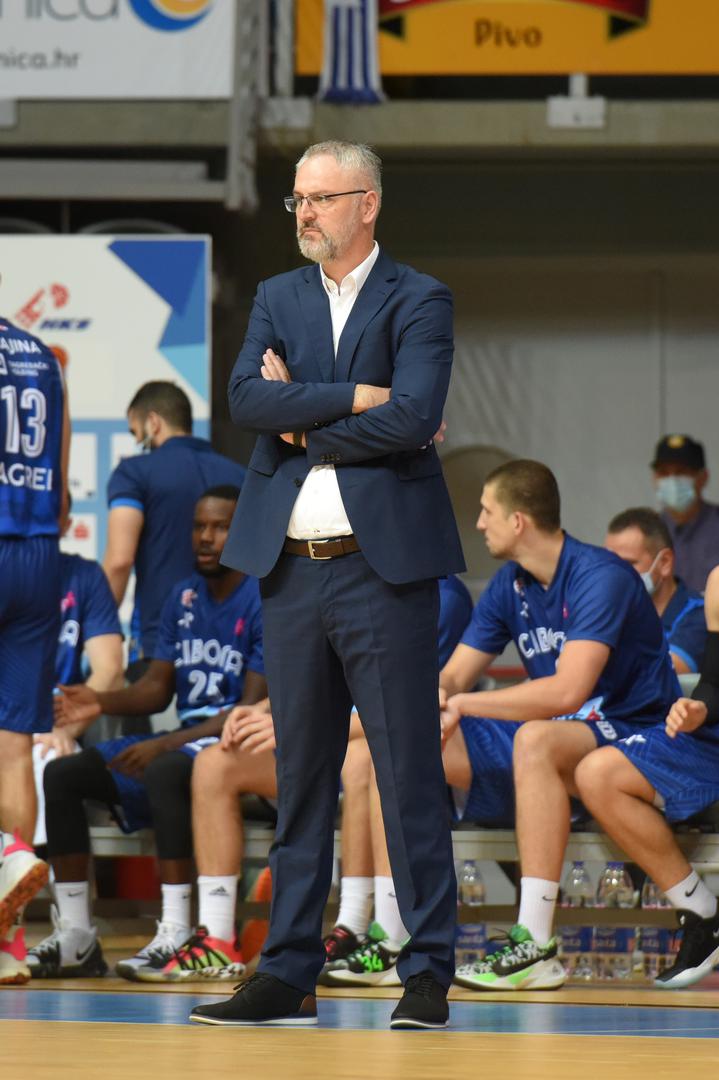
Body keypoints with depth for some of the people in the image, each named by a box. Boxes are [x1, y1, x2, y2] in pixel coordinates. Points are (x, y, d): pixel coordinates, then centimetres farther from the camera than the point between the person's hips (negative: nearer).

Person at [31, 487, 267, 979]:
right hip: (187, 739, 8)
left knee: (165, 771, -39)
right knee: (62, 775, -6)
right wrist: (102, 702, -6)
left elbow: (255, 708, -17)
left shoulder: (266, 602, -11)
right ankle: (76, 935, -9)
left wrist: (165, 745, -24)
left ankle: (176, 933, -37)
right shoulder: (183, 598, 13)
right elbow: (157, 689, 16)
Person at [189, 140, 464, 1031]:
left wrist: (303, 426, -7)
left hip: (383, 565, -5)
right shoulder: (276, 299, 14)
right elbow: (245, 398, -3)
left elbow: (412, 416, -16)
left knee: (408, 773, -4)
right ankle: (287, 975, 10)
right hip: (292, 568, 5)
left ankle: (429, 973, 1)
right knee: (299, 777, 7)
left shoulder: (418, 302, 0)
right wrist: (350, 399, -12)